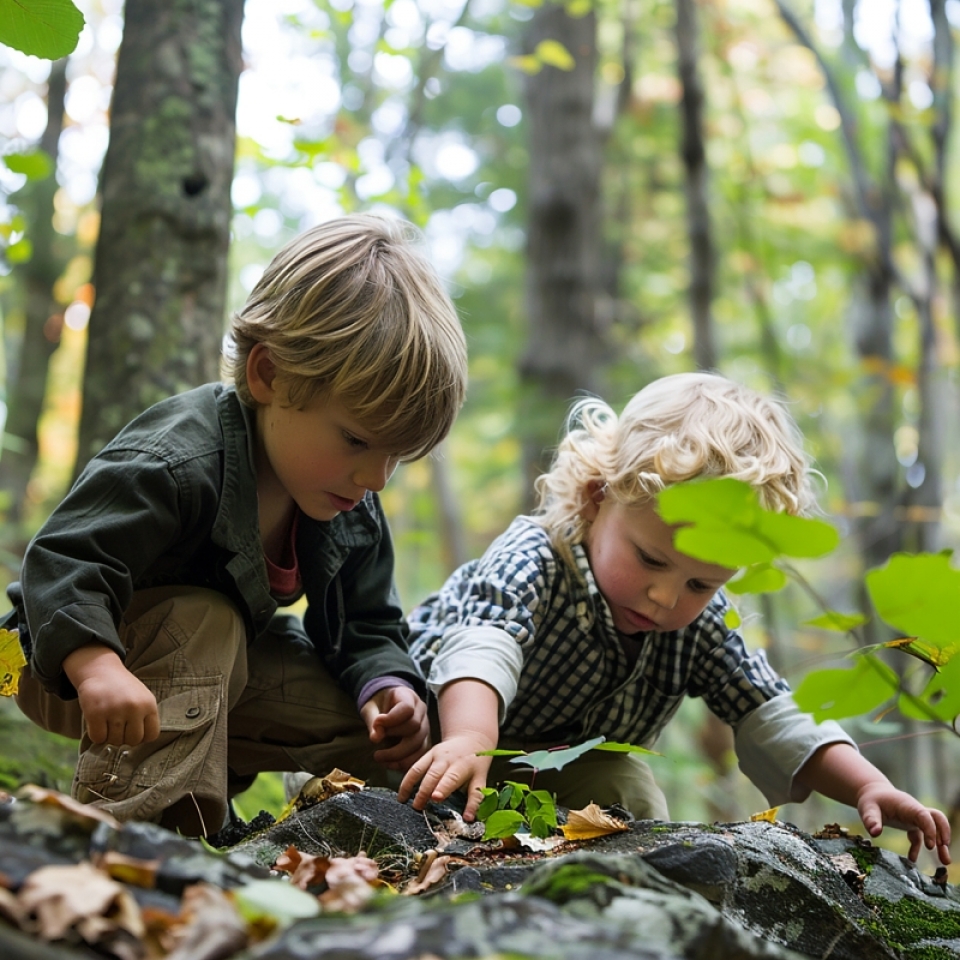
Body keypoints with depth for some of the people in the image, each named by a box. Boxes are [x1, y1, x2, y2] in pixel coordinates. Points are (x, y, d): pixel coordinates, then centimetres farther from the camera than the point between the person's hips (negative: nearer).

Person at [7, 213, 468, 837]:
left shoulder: (355, 514, -10)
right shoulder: (177, 460, -34)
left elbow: (365, 627, -3)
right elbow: (62, 564, -39)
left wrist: (385, 686, -25)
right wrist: (97, 667, -57)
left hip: (220, 668, 7)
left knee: (383, 730, -3)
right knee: (200, 621, -38)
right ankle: (135, 814, -38)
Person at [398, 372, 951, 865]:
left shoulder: (700, 622, -17)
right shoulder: (534, 559, -35)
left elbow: (771, 715, -14)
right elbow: (481, 646, -53)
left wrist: (868, 786, -28)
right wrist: (469, 739, -74)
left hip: (582, 764, 4)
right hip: (455, 721, -4)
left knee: (634, 801, -20)